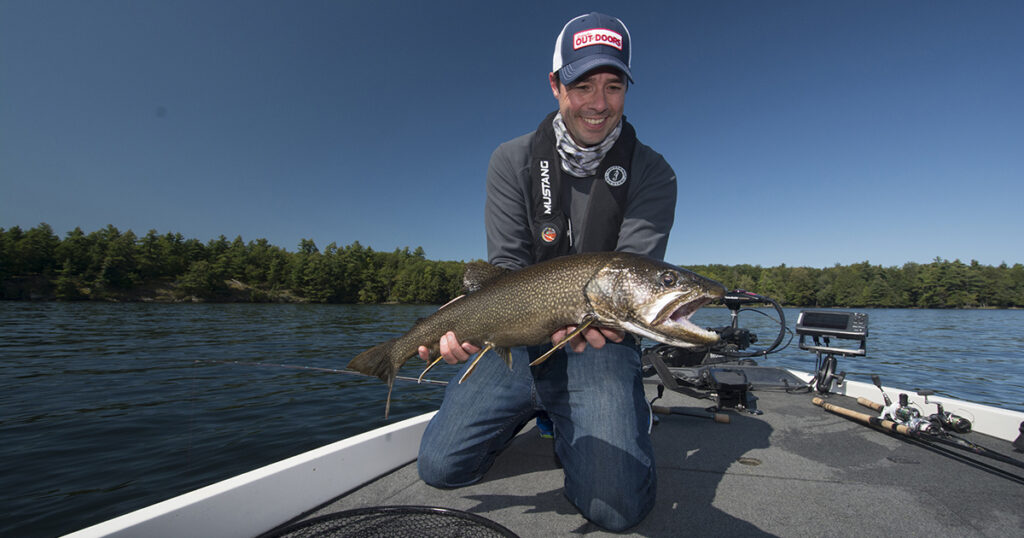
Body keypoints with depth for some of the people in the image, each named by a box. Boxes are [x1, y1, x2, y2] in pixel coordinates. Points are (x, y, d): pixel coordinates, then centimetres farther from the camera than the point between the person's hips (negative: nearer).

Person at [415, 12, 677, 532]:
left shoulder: (651, 172, -4)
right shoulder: (513, 161, -2)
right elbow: (507, 268, -9)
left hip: (600, 345, -1)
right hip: (520, 339, 2)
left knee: (617, 504, -17)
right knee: (440, 465, -3)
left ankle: (573, 423, 17)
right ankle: (531, 408, 24)